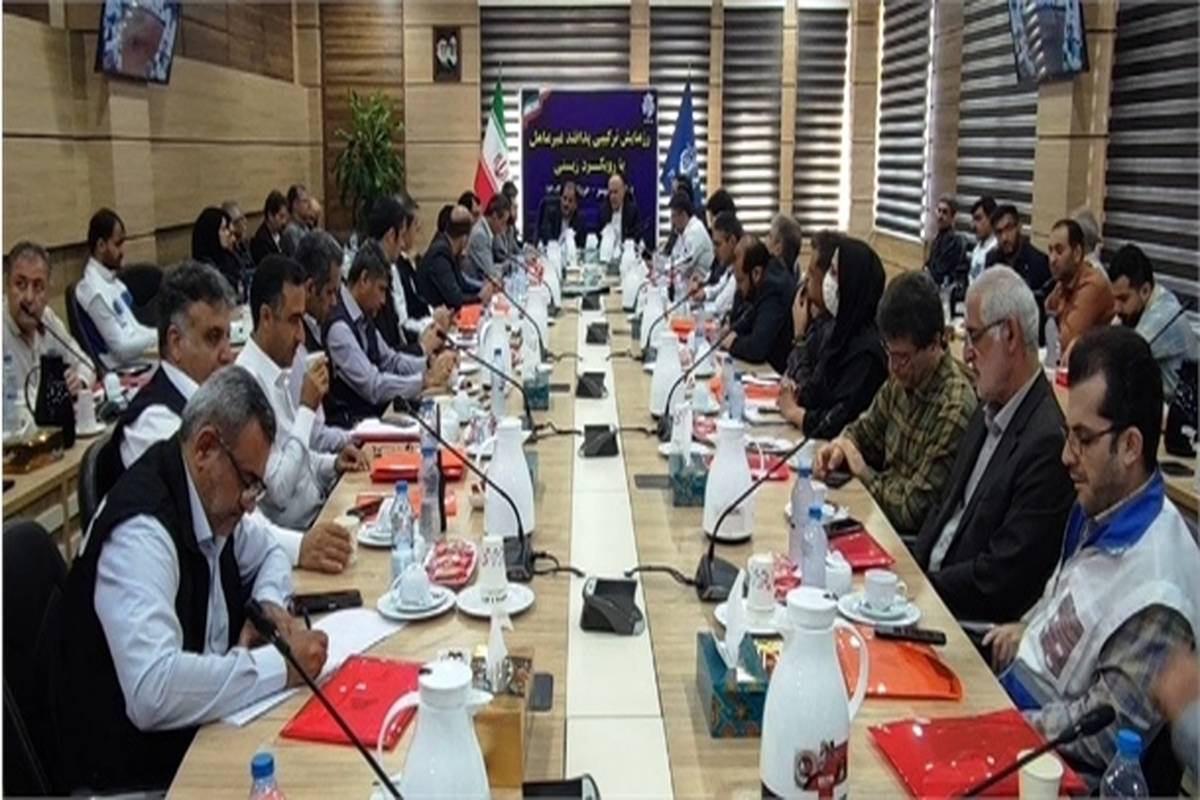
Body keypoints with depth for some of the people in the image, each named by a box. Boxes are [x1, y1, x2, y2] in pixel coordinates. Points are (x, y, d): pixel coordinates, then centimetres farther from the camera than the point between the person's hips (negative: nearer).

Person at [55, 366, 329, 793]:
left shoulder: (212, 497, -1)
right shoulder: (141, 532, -24)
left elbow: (269, 553, 20)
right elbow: (152, 692, -35)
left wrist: (269, 603, 0)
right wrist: (279, 665, -26)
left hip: (200, 725, 8)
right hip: (138, 769, -7)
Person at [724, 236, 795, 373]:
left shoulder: (773, 289, -25)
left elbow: (756, 349, -28)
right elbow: (752, 316, 22)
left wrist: (733, 344, -10)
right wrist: (732, 330, 4)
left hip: (784, 371, -8)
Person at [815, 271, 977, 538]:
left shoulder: (954, 410, -23)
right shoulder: (902, 376, 0)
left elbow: (912, 511, -20)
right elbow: (866, 429, 17)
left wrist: (864, 473, -8)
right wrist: (842, 445, -4)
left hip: (916, 539, -7)